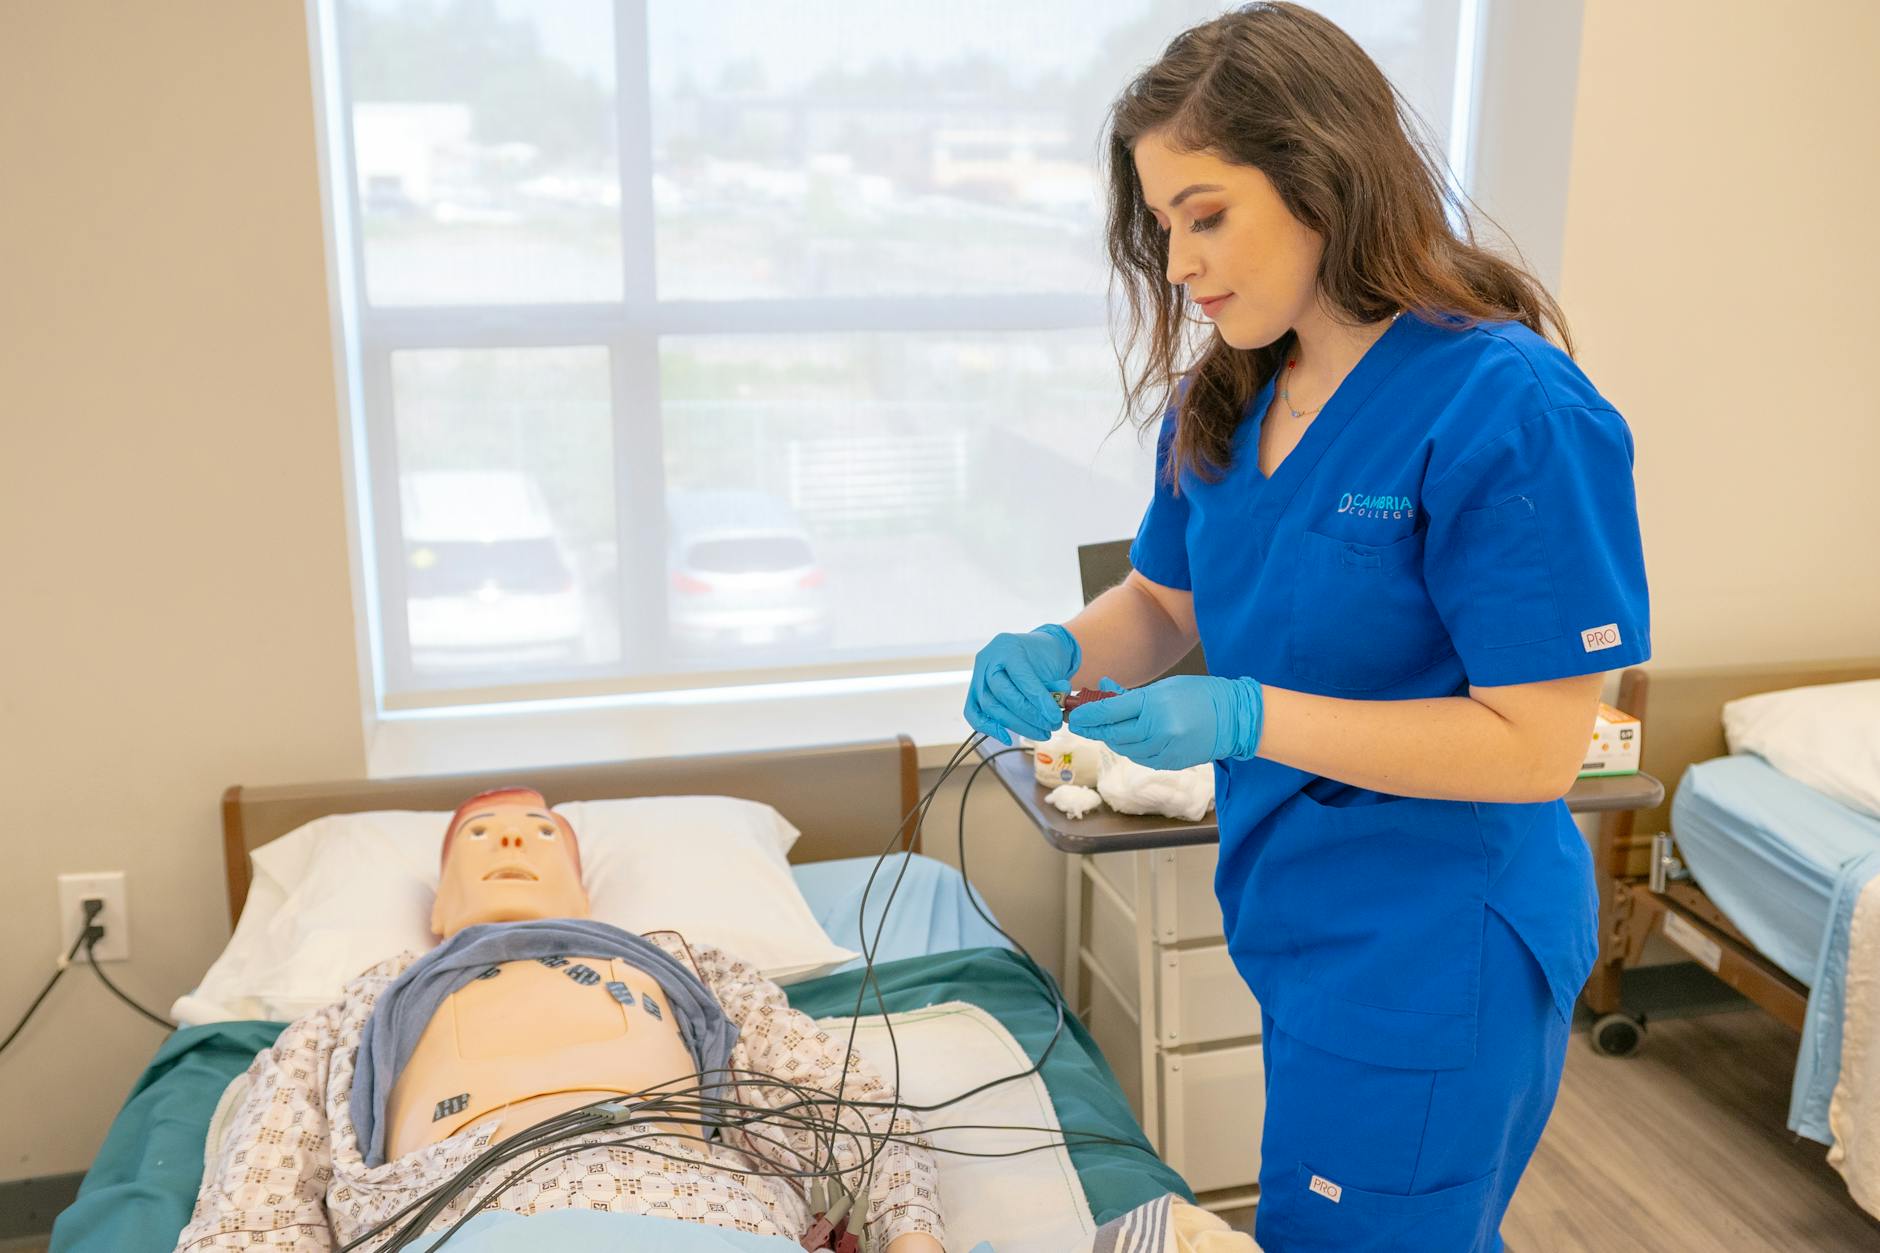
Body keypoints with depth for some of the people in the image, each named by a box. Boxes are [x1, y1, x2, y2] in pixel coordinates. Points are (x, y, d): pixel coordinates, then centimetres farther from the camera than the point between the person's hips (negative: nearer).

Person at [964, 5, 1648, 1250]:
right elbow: (1162, 603, 11)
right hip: (1296, 920, 7)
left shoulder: (1510, 410, -22)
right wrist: (1058, 653, -12)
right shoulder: (1222, 401, 2)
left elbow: (1537, 745, -22)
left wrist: (1244, 717, -28)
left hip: (1431, 962, -7)